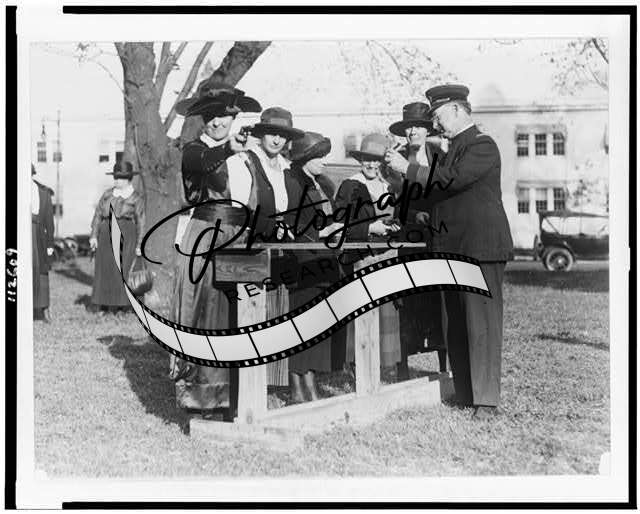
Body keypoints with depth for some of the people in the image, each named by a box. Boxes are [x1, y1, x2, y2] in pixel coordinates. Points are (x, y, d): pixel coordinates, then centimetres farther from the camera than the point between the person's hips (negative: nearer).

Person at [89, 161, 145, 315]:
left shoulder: (137, 198, -1)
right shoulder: (107, 194, 10)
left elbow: (141, 223, -2)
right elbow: (98, 214, 10)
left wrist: (139, 245, -6)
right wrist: (94, 235, 1)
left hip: (125, 236, -4)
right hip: (106, 237, 4)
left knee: (122, 270, -5)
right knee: (104, 270, 3)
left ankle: (121, 305, 3)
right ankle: (104, 305, 8)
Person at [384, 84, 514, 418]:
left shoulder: (482, 146, -8)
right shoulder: (453, 148, 19)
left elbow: (449, 181, -21)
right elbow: (435, 194, 15)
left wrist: (408, 168, -14)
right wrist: (441, 156, 4)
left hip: (480, 248, -9)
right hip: (453, 250, 9)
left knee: (482, 325, -7)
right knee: (457, 328, 10)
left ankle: (487, 400, -2)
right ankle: (465, 397, 16)